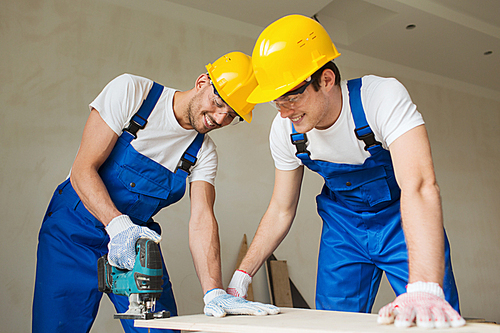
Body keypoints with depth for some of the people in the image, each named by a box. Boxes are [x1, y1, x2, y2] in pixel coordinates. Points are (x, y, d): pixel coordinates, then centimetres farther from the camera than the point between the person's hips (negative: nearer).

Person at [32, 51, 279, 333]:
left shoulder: (205, 153, -4)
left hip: (137, 240, 3)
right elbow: (83, 170, -19)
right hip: (74, 233, -2)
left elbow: (202, 219, -15)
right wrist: (118, 224, -35)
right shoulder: (131, 92, -15)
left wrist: (214, 292, -29)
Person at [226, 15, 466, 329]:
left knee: (434, 321, -11)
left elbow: (419, 186, -41)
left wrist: (425, 288, -54)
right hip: (343, 226, 3)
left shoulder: (383, 96, -29)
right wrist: (242, 276, -7)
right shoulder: (284, 129, -14)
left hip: (402, 220, -3)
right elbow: (281, 210, -4)